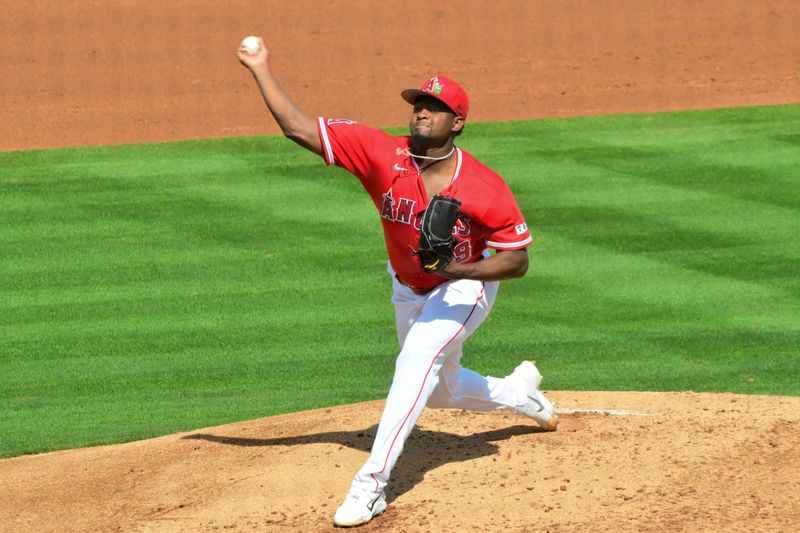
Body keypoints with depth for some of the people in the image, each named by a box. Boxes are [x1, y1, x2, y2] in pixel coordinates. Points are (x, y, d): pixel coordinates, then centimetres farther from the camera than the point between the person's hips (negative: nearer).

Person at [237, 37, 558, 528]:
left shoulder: (485, 187, -29)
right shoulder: (383, 155, -22)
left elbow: (518, 260, -23)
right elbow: (298, 127, -24)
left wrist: (458, 268, -38)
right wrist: (261, 69, -29)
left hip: (467, 286, -5)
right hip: (410, 291, 5)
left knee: (419, 358, -31)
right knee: (441, 391, 21)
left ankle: (372, 483, -33)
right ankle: (520, 391, 54)